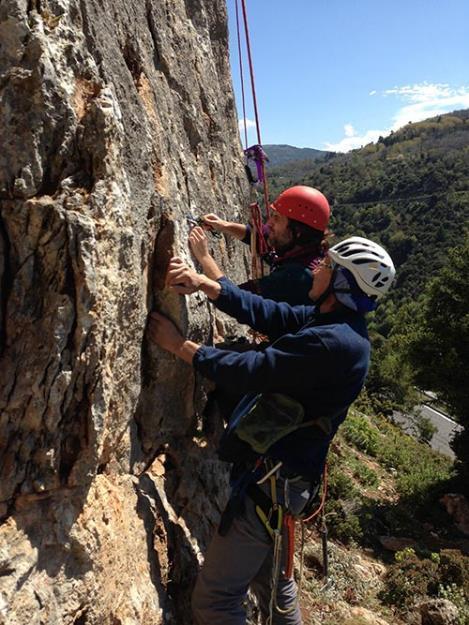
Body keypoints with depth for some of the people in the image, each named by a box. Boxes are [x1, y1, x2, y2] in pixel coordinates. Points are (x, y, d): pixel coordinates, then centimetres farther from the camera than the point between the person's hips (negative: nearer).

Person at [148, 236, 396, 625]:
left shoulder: (334, 342, -27)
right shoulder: (327, 320, 3)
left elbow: (250, 371, -26)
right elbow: (263, 312, 1)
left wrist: (180, 345, -15)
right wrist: (204, 283, -10)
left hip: (274, 480, -10)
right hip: (278, 472, 10)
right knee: (269, 576, 30)